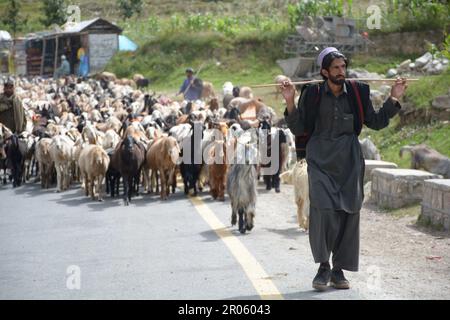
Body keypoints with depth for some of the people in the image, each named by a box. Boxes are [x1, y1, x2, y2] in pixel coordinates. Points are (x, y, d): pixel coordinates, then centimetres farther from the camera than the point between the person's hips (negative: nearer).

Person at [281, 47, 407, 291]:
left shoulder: (357, 92, 6)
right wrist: (290, 103, -11)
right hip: (321, 158, -2)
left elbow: (375, 122, 13)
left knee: (349, 212, 0)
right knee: (322, 209, -18)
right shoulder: (312, 94, 0)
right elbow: (299, 129, 1)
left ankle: (338, 270, 11)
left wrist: (393, 99, 6)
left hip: (349, 160, 2)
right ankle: (323, 266, -5)